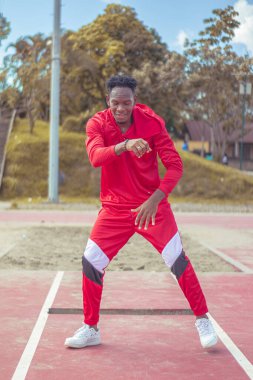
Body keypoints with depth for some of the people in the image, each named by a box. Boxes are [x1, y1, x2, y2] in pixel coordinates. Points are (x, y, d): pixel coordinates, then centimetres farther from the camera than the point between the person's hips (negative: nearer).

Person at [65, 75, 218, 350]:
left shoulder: (152, 122, -10)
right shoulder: (97, 124, -7)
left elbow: (175, 165, -13)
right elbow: (95, 157, -26)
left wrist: (155, 199, -26)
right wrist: (124, 145, -45)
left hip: (152, 206, -1)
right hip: (114, 208, 2)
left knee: (178, 260, -9)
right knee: (90, 262, -3)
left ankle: (202, 320, 11)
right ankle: (90, 329, 16)